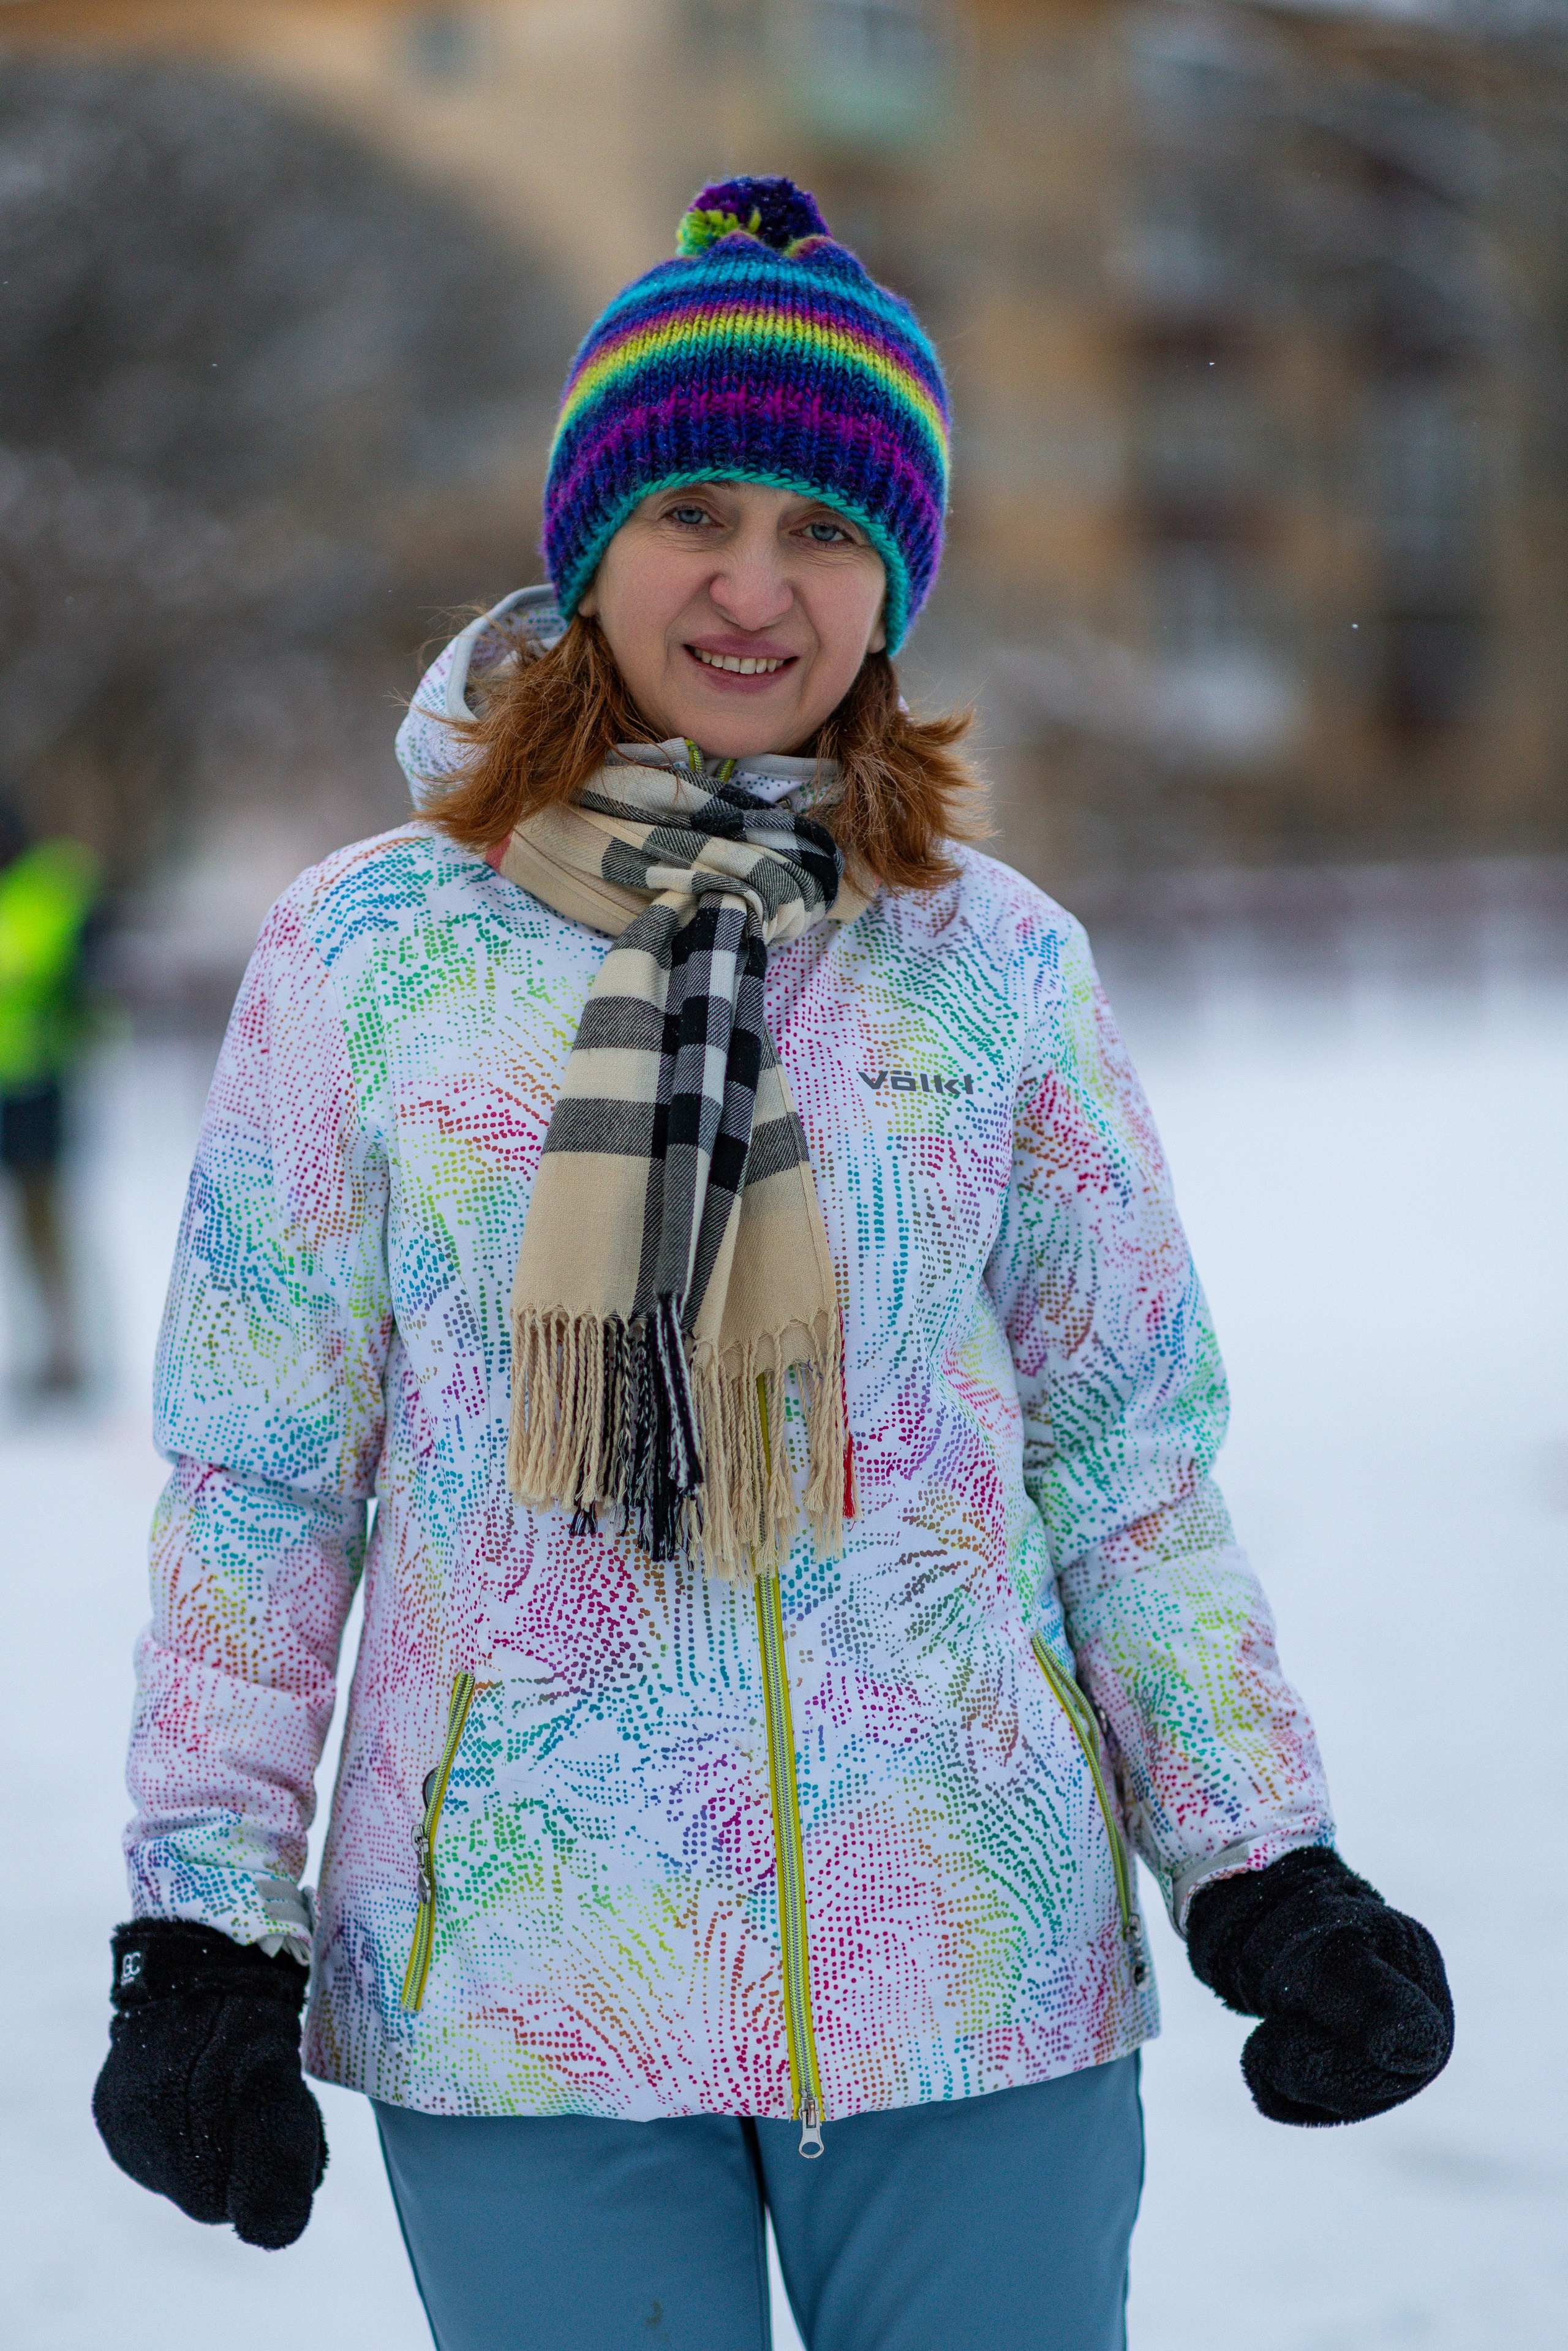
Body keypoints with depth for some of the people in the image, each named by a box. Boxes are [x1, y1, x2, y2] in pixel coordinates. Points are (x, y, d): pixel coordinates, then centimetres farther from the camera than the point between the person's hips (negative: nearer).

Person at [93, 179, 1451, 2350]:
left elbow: (1133, 1457, 9)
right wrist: (201, 1929, 1)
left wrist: (1268, 1872, 1)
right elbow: (255, 1478, 5)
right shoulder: (369, 951, 1)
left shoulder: (998, 963, 4)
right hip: (521, 1992, -1)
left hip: (973, 1975, 1)